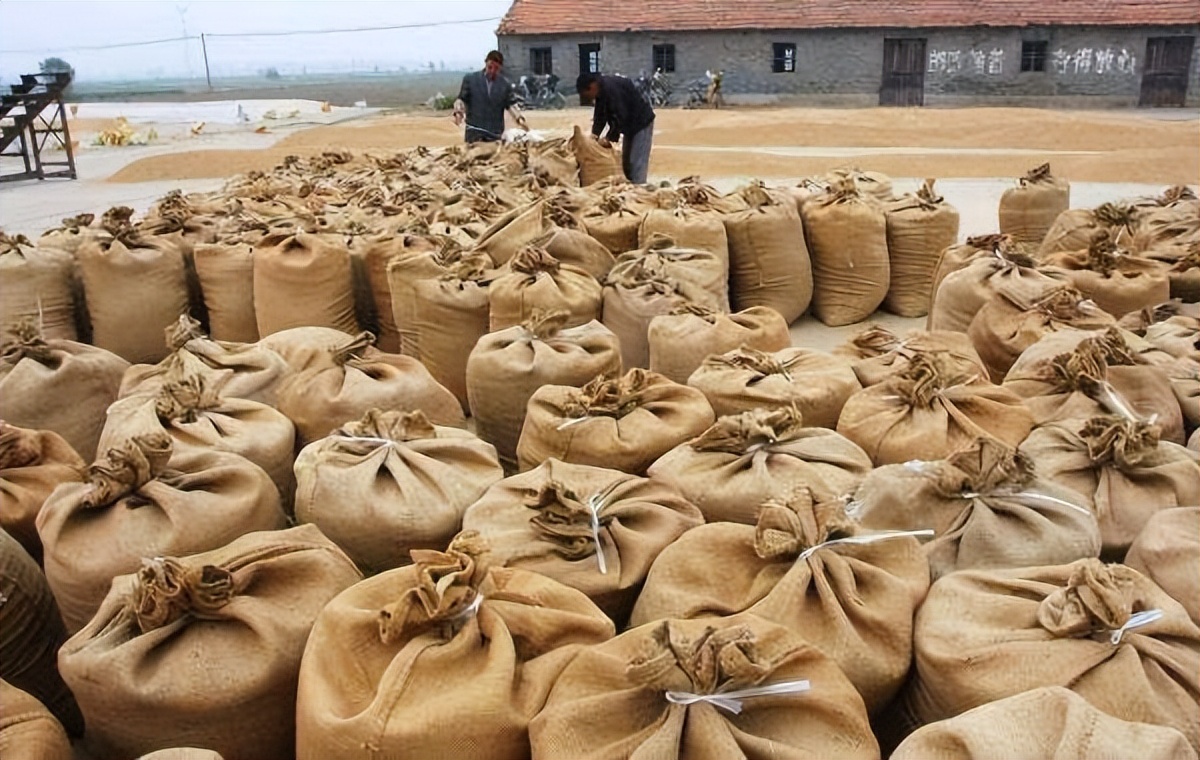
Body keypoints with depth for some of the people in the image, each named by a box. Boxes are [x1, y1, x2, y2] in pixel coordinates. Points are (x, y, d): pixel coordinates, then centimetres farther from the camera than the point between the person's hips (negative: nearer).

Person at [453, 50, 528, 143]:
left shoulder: (505, 83, 8)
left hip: (496, 133, 2)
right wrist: (458, 112, -13)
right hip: (474, 132, -2)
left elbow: (511, 104, 8)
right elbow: (461, 99, 7)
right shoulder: (470, 79, 5)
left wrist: (519, 119, -10)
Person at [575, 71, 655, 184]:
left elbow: (620, 117, -28)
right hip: (631, 126, 10)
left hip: (641, 123, -10)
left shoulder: (611, 88, -28)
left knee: (637, 163, -14)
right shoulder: (601, 90, 2)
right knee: (626, 163, 12)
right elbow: (600, 117, 5)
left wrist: (609, 137, -20)